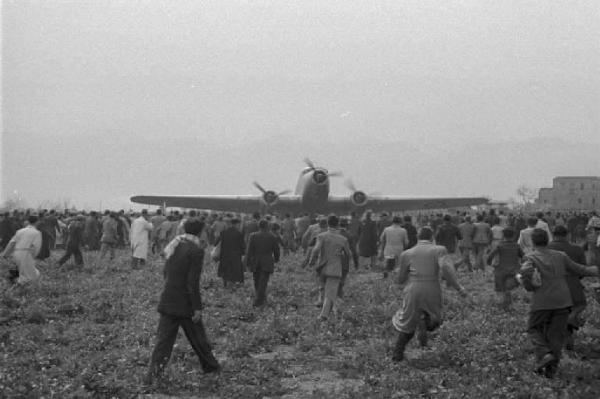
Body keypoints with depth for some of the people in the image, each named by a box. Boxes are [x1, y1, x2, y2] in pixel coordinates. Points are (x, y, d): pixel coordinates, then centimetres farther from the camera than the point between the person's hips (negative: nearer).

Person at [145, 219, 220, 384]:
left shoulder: (174, 246, 7)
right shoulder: (196, 251, -15)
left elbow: (165, 273, 14)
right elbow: (193, 282, -18)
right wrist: (197, 308, -14)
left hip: (168, 301, 6)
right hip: (186, 303, -6)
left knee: (163, 338, 7)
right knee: (197, 337, 12)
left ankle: (153, 373, 2)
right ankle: (210, 365, 31)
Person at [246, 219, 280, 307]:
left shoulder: (253, 236, -5)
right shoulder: (272, 237, -4)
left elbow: (249, 250, -7)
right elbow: (276, 250, 5)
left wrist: (248, 262, -3)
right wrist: (276, 259, 23)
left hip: (255, 262, 1)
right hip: (267, 263, -1)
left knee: (257, 282, 17)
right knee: (263, 282, 0)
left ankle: (262, 299, 28)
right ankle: (258, 300, -6)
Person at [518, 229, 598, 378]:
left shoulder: (531, 258, -4)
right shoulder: (560, 256, 6)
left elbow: (525, 271, -24)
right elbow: (578, 269, 15)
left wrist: (529, 286, -6)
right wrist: (593, 270, 33)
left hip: (542, 302, -3)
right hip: (562, 300, 3)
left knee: (534, 329, 16)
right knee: (556, 335, 10)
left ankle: (543, 355, -7)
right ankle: (550, 369, 10)